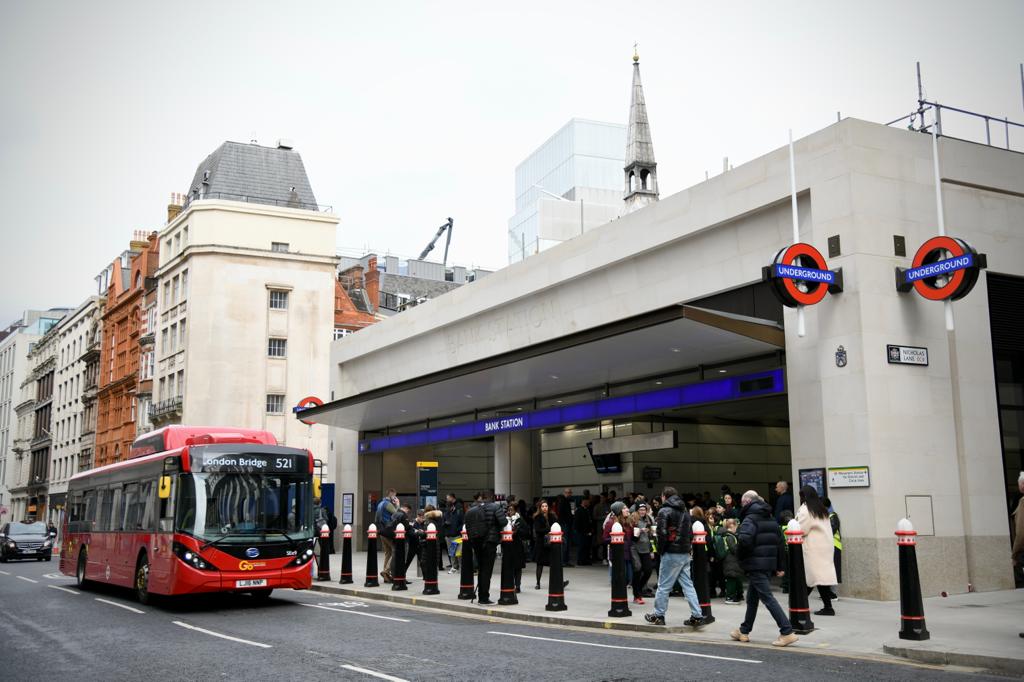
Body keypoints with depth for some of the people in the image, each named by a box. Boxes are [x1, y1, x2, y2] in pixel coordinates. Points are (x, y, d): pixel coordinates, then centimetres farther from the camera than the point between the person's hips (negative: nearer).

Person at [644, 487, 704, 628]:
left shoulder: (664, 511, -8)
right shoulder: (685, 511, 15)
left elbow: (662, 533, -16)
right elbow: (690, 533, 16)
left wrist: (661, 550, -4)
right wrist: (685, 546, 14)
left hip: (671, 554, -7)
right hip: (685, 554, 7)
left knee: (663, 586, 3)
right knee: (688, 585, 8)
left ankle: (658, 615, 9)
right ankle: (697, 616, 4)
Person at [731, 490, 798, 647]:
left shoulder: (750, 519, -13)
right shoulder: (771, 520, 14)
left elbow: (744, 539, -31)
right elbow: (779, 542, 15)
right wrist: (780, 566, 18)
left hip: (755, 565, -9)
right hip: (769, 563, 9)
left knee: (768, 598, -8)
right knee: (752, 599, 18)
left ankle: (787, 632, -12)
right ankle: (744, 631, 28)